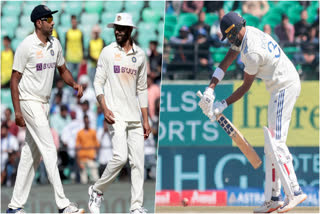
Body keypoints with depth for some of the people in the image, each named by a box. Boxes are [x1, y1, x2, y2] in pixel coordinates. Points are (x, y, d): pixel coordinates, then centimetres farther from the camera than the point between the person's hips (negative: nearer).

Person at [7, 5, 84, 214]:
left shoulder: (55, 44, 7)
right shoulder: (26, 46, -14)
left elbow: (62, 69, 20)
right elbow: (15, 79, -11)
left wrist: (74, 84, -1)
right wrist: (17, 110, -16)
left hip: (44, 103, 8)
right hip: (29, 102, -8)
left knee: (32, 155, 9)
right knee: (49, 150, -12)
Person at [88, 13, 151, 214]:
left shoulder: (140, 55, 11)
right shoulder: (108, 52, 2)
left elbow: (142, 89, 16)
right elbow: (98, 82, 1)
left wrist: (146, 120, 11)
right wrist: (105, 108, -14)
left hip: (134, 116, 4)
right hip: (116, 115, -4)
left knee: (138, 161, -1)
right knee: (120, 157, -18)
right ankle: (97, 190, 2)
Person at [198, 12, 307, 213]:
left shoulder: (252, 52, -23)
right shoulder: (247, 34, 5)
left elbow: (246, 87, -12)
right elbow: (227, 61, 10)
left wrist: (223, 105, -3)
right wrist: (210, 89, 2)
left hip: (285, 87, -10)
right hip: (282, 87, 10)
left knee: (276, 143, -16)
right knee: (271, 146, 9)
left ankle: (294, 192, -21)